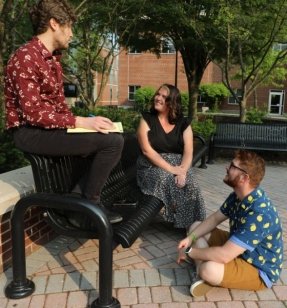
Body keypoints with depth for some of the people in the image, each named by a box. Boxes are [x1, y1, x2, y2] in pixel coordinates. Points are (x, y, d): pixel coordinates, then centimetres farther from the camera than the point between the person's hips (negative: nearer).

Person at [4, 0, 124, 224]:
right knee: (113, 141, -21)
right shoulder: (25, 58, -16)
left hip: (50, 127, 10)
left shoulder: (53, 59, 14)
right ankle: (89, 203, -3)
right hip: (30, 132, -10)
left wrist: (83, 121, -1)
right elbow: (33, 113, -23)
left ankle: (80, 195, 11)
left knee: (111, 136, 11)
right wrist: (80, 122, -24)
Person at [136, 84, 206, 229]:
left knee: (190, 184, -27)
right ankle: (176, 219, -11)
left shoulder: (183, 123, 8)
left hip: (178, 165, 2)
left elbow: (188, 152, -2)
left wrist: (182, 171, -24)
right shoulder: (147, 119, 1)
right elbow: (146, 150, -11)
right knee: (167, 180, -32)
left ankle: (192, 225, -8)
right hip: (153, 166, -2)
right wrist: (170, 169, -21)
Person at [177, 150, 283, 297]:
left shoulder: (259, 213, -36)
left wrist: (189, 252, -23)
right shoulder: (238, 196, -6)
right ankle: (203, 276, -9)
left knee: (210, 270, -38)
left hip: (259, 270, -9)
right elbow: (215, 218, 7)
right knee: (196, 226, 5)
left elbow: (224, 255, -38)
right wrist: (190, 238, -8)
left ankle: (203, 274, -3)